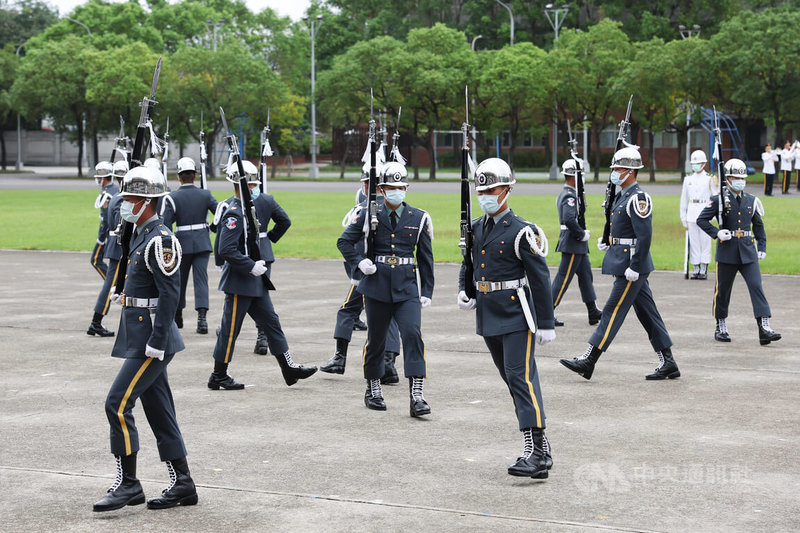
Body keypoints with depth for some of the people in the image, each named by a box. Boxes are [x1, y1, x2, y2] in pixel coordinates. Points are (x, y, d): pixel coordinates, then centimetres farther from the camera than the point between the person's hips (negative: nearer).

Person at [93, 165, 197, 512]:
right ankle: (182, 485, 16)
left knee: (118, 404, -11)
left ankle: (127, 484, -4)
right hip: (139, 337, 10)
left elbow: (170, 292, -20)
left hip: (152, 340, -10)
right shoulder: (141, 235, 16)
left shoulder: (160, 239, -15)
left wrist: (156, 342, -22)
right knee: (159, 410, 11)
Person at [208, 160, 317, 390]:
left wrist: (261, 263, 15)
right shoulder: (234, 213, -20)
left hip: (254, 281, 10)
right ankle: (218, 376, 11)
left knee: (271, 322, 11)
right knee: (231, 328, 0)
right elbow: (226, 250, -27)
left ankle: (289, 368, 16)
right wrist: (251, 267, -22)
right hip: (239, 282, -10)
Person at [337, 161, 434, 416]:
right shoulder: (369, 215, 2)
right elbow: (344, 241, 8)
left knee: (413, 335, -15)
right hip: (377, 287, 0)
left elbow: (425, 257, 9)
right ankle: (373, 390, 29)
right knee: (376, 339, 10)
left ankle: (416, 397, -17)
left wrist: (427, 292, 6)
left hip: (407, 289, 0)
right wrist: (359, 262, -8)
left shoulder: (419, 218, 4)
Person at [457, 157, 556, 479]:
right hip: (488, 316, 8)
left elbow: (540, 278, -10)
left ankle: (535, 453, -16)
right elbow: (468, 265, 23)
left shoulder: (521, 232, -11)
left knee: (521, 377, -14)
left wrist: (546, 323, -11)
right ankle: (539, 448, 20)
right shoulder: (475, 229, 9)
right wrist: (464, 293, 3)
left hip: (517, 314, -8)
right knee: (512, 380, 11)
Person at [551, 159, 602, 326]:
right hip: (573, 244, -11)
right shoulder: (570, 196, -19)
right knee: (563, 278, -6)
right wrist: (582, 234, -19)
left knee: (586, 275, 14)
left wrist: (582, 233, 11)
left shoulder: (566, 193, 14)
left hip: (578, 244, 11)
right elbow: (569, 219, -32)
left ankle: (593, 312, 19)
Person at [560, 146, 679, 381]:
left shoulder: (638, 198, -16)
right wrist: (607, 241, 13)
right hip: (624, 262, 10)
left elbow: (645, 235, -21)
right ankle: (668, 364, 14)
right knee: (647, 313, 10)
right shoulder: (622, 196, 15)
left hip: (632, 264, -10)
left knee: (613, 311, -6)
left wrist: (634, 267, -23)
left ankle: (588, 361, -3)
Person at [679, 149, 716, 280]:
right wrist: (683, 217, 13)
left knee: (705, 240, -3)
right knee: (694, 241, 3)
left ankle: (704, 270, 1)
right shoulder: (688, 179, 12)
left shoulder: (709, 179, 2)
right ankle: (696, 269, 9)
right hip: (691, 212, 3)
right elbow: (684, 198, 15)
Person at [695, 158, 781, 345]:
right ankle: (721, 327, 23)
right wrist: (716, 233, -15)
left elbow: (758, 225, 19)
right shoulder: (719, 200, -2)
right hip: (727, 253, -2)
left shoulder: (751, 201, 10)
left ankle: (764, 329, -16)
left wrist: (762, 247, 13)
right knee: (723, 290, 6)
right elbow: (701, 220, -1)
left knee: (756, 286, -10)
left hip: (748, 253, 3)